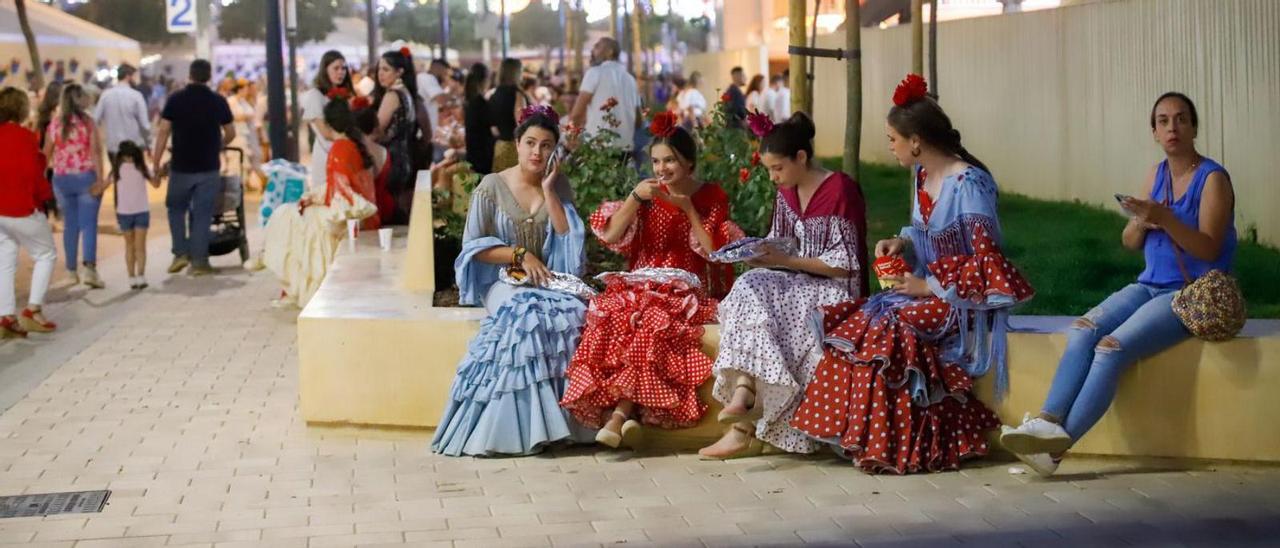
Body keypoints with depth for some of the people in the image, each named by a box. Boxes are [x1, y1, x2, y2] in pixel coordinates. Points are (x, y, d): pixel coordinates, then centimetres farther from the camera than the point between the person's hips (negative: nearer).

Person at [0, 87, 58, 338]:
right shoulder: (25, 137, -15)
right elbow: (33, 176, -16)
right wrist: (47, 193, 1)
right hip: (22, 209, -7)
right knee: (46, 254, 9)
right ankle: (33, 310, 0)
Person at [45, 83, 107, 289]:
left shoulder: (54, 123, 4)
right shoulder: (87, 122, -6)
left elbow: (46, 154, 9)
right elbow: (95, 151, -14)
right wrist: (100, 179, -15)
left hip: (62, 179, 4)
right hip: (86, 177, -4)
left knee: (70, 224, 14)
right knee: (88, 224, -4)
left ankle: (72, 269, 20)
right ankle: (88, 266, -21)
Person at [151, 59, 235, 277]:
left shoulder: (176, 99, -4)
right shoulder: (218, 101, -1)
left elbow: (163, 132, -7)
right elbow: (230, 134, 7)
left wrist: (156, 163, -2)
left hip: (181, 166, 0)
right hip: (208, 167, 0)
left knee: (176, 209, 17)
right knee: (202, 214, 4)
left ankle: (181, 253, 9)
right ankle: (198, 261, 3)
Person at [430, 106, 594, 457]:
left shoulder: (559, 186, 11)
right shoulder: (492, 187, 2)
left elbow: (569, 239, -1)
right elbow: (472, 246, 0)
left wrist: (548, 190, -4)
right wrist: (520, 254, -11)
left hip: (549, 281, 2)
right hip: (503, 281, -2)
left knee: (573, 313, -32)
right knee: (526, 314, -36)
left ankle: (556, 420, -25)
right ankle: (527, 427, -29)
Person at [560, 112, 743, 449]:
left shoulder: (712, 197, 8)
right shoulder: (649, 194, 14)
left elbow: (715, 252, -3)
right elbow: (610, 236, 4)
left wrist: (688, 208, -7)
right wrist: (634, 198, -8)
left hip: (688, 292, -2)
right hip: (642, 286, 3)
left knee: (650, 321, -35)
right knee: (615, 315, -32)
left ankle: (618, 411, -35)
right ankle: (625, 414, -37)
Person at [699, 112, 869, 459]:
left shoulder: (841, 190, -13)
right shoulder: (786, 192, 11)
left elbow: (846, 264, -15)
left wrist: (785, 261, -19)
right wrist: (760, 254, -4)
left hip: (834, 290, -7)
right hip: (798, 284, 7)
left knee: (754, 300, -28)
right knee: (750, 288, -23)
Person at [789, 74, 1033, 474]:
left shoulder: (969, 184, -17)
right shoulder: (922, 175, 8)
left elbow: (986, 263, -18)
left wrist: (929, 287, -19)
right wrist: (901, 241, 3)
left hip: (964, 300, -8)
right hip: (928, 288, 8)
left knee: (888, 329, -29)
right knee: (856, 323, -16)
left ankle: (898, 446, -19)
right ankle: (869, 438, -16)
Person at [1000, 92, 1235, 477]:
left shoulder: (1213, 179, -6)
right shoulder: (1156, 174, 14)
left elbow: (1209, 248, -15)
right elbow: (1129, 242, 15)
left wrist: (1165, 218, -28)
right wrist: (1141, 224, -8)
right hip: (1149, 285, 7)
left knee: (1112, 349, -26)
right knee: (1083, 331, -21)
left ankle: (1058, 445, -29)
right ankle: (1048, 421, -34)